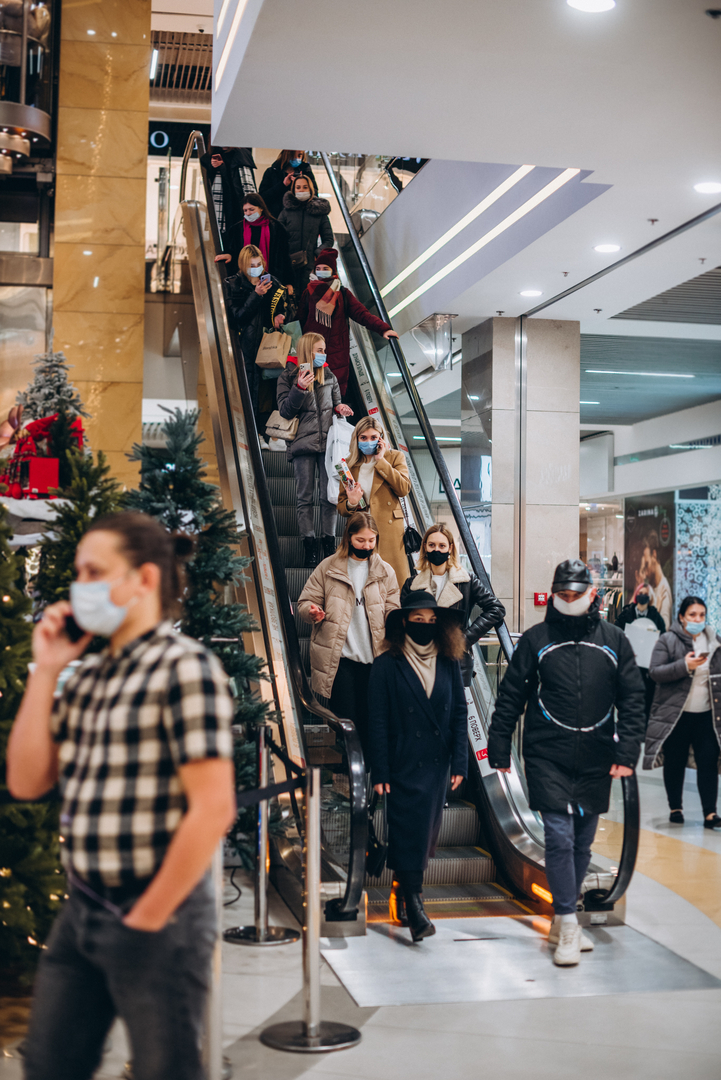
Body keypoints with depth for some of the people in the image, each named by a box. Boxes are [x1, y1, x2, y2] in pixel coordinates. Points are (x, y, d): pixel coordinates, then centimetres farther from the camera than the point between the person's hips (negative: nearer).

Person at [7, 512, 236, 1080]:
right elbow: (26, 781, 9)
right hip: (81, 913, 8)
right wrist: (44, 672, 2)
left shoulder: (184, 667, -14)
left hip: (156, 914, -8)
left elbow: (213, 808, -20)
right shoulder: (87, 676, 11)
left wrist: (146, 920, -14)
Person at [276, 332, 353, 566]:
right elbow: (285, 411, -4)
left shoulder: (329, 376, 14)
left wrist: (340, 409, 0)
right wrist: (300, 388, -18)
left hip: (328, 442, 3)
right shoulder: (288, 377, 4)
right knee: (305, 497, 0)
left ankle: (329, 545, 6)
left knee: (330, 495, -1)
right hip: (302, 443, -3)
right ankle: (310, 546, 3)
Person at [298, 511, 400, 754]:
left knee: (369, 722, 7)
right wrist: (312, 611, -17)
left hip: (374, 659, 2)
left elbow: (393, 611, 9)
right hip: (340, 658, -2)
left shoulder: (385, 572, 10)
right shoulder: (328, 568, 5)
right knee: (345, 721, -3)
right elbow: (306, 601, 6)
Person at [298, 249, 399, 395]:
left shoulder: (343, 294, 6)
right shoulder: (309, 292, 9)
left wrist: (383, 328, -17)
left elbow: (361, 314, -4)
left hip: (337, 352, 0)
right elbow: (300, 319, 7)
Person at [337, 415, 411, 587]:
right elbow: (340, 506, 16)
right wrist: (350, 503, -8)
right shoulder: (349, 464, 15)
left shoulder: (395, 457, 10)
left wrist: (381, 461, -5)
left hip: (389, 532, -2)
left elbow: (404, 488, -8)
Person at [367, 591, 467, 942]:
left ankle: (403, 891, 26)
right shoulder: (386, 666, -5)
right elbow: (377, 722, -5)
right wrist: (380, 772, -9)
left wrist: (459, 762, 1)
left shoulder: (448, 663, 6)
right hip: (403, 765, -4)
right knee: (408, 831, -8)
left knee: (426, 832, 10)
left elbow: (459, 714, 8)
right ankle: (412, 906, -4)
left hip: (437, 765, 4)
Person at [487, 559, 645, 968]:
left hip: (596, 762, 3)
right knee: (560, 837, -11)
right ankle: (567, 926, -3)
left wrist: (626, 753, -2)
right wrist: (499, 751, 2)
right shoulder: (536, 640, 3)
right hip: (548, 759, -2)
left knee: (583, 842, 10)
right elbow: (510, 699, 5)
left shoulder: (614, 641, 7)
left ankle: (562, 920, 24)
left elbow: (632, 701, 7)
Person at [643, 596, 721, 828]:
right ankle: (675, 808, 20)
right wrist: (684, 666, -23)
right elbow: (654, 672, -12)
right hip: (675, 714, -3)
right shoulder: (668, 641, -4)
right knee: (675, 763, 6)